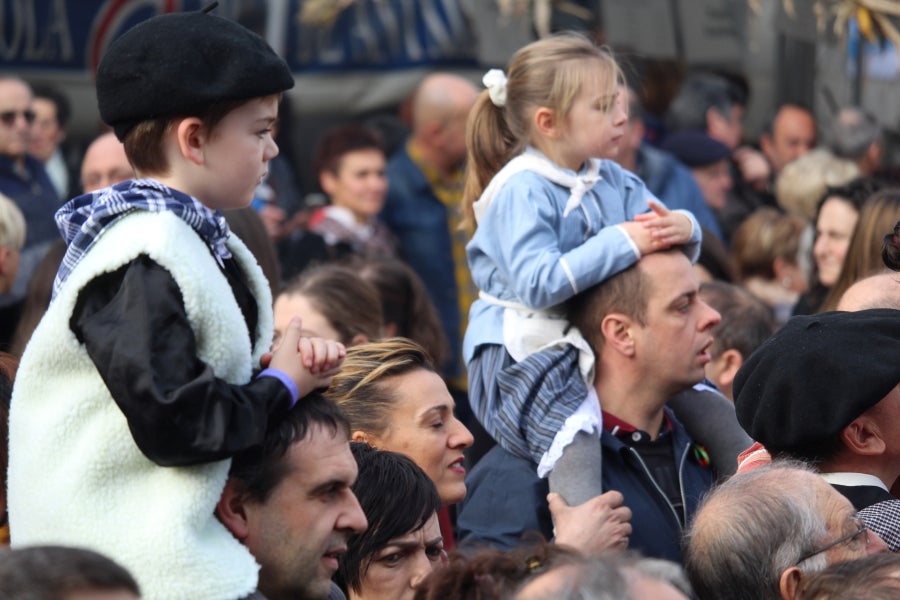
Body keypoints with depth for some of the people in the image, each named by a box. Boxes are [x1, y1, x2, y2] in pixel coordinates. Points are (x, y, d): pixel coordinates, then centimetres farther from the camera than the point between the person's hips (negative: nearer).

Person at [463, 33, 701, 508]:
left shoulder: (612, 183, 10)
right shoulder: (521, 191, -16)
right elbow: (537, 283, -27)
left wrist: (683, 228, -17)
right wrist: (622, 243, -28)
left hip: (593, 344, 8)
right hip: (520, 353, -8)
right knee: (576, 431, -34)